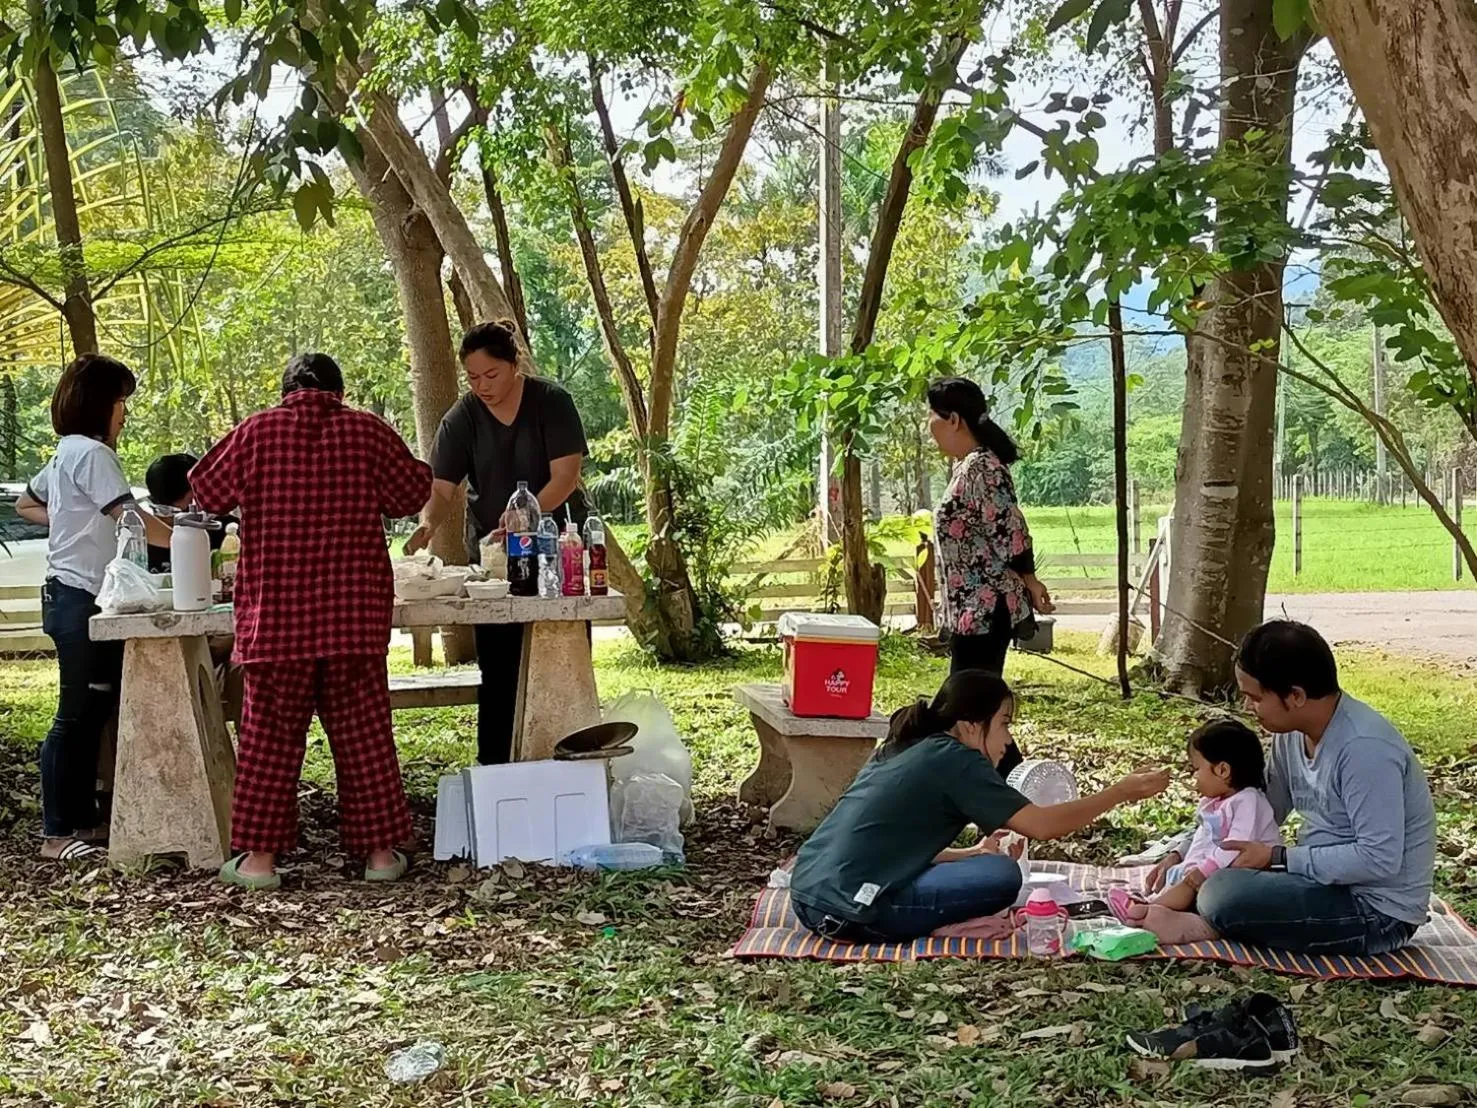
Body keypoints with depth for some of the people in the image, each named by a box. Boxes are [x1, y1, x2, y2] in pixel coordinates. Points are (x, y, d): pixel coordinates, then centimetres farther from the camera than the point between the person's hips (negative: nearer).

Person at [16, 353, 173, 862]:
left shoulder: (67, 454, 17)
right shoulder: (92, 453, -13)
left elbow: (26, 504, 29)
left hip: (70, 596, 10)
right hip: (82, 598, -10)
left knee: (92, 712, 13)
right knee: (78, 715, -5)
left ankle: (84, 820, 19)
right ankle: (57, 834, 0)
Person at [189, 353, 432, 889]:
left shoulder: (255, 432, -1)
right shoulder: (368, 431, 0)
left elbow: (207, 491, 11)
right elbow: (410, 493, 9)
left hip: (275, 615, -1)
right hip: (356, 615, 1)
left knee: (269, 732, 7)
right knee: (363, 730, 8)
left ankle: (259, 854, 9)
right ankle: (380, 849, 12)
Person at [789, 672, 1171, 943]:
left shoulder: (903, 751, 18)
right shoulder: (955, 760, -6)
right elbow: (1041, 825, -6)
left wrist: (971, 853, 18)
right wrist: (1122, 793, 3)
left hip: (808, 896, 9)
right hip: (850, 911, -9)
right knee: (1002, 874, -6)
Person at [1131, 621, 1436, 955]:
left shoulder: (1364, 748, -26)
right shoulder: (1292, 733, 1)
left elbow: (1379, 859, -28)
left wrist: (1276, 857, -22)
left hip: (1378, 912, -9)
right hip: (1326, 877, 9)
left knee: (1226, 892, -27)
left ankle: (1210, 926, -2)